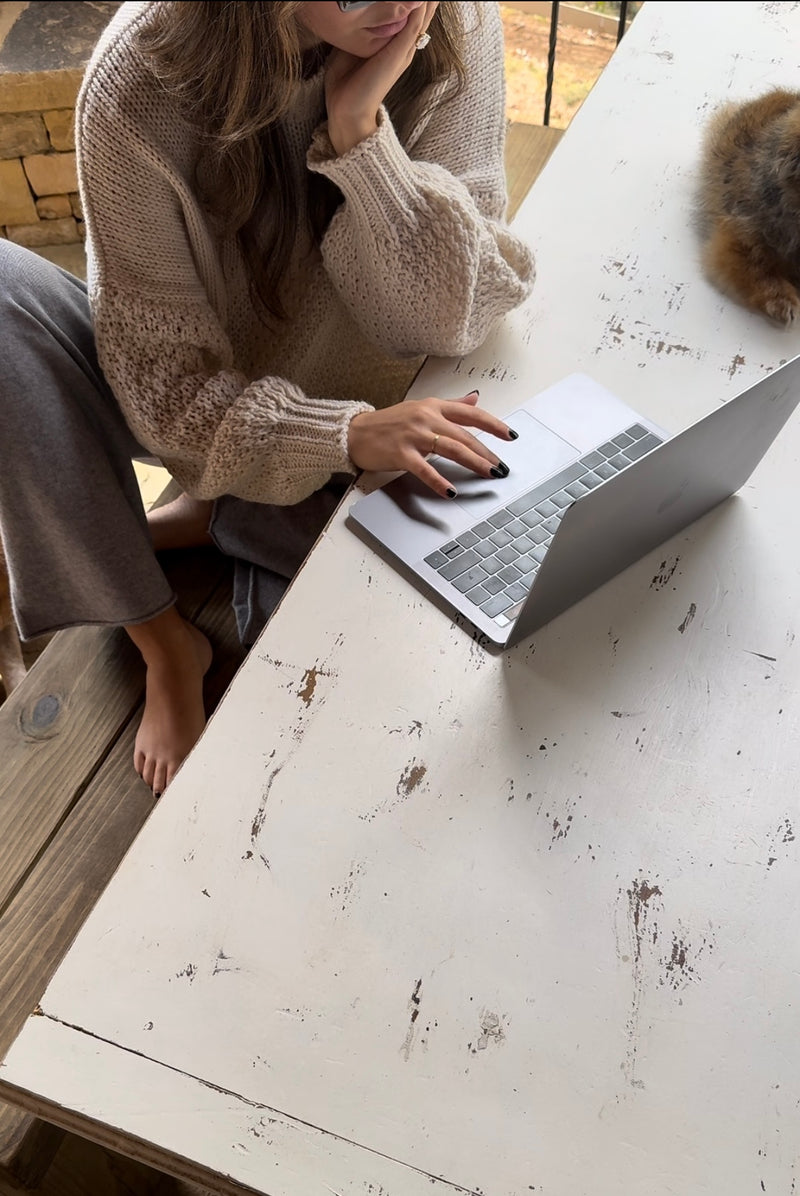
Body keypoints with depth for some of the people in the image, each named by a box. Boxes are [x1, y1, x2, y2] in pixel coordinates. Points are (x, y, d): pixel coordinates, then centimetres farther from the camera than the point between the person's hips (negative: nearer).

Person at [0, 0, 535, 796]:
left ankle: (206, 519, 3)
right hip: (194, 417, 1)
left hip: (358, 416, 0)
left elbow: (442, 322, -20)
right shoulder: (138, 83, -22)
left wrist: (358, 126, -32)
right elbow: (164, 378, -23)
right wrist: (346, 434, -40)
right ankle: (163, 642, -13)